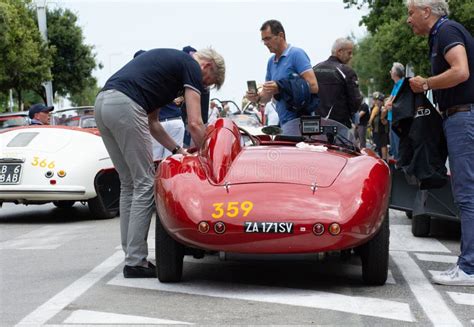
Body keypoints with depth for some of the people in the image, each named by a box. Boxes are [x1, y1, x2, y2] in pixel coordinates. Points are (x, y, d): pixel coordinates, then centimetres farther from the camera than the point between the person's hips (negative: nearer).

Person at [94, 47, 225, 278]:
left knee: (128, 184, 16)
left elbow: (151, 122, 30)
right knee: (144, 185, -2)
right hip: (125, 105, -9)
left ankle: (132, 255, 18)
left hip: (102, 103, 9)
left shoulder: (171, 60, 31)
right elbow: (194, 124, -3)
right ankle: (135, 263, -2)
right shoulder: (192, 67, 6)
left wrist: (178, 151, 26)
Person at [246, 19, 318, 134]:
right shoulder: (271, 61, 18)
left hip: (299, 119, -8)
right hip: (284, 122, 8)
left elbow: (313, 86, -17)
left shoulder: (297, 54, -7)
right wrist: (257, 97, -1)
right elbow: (267, 96, 23)